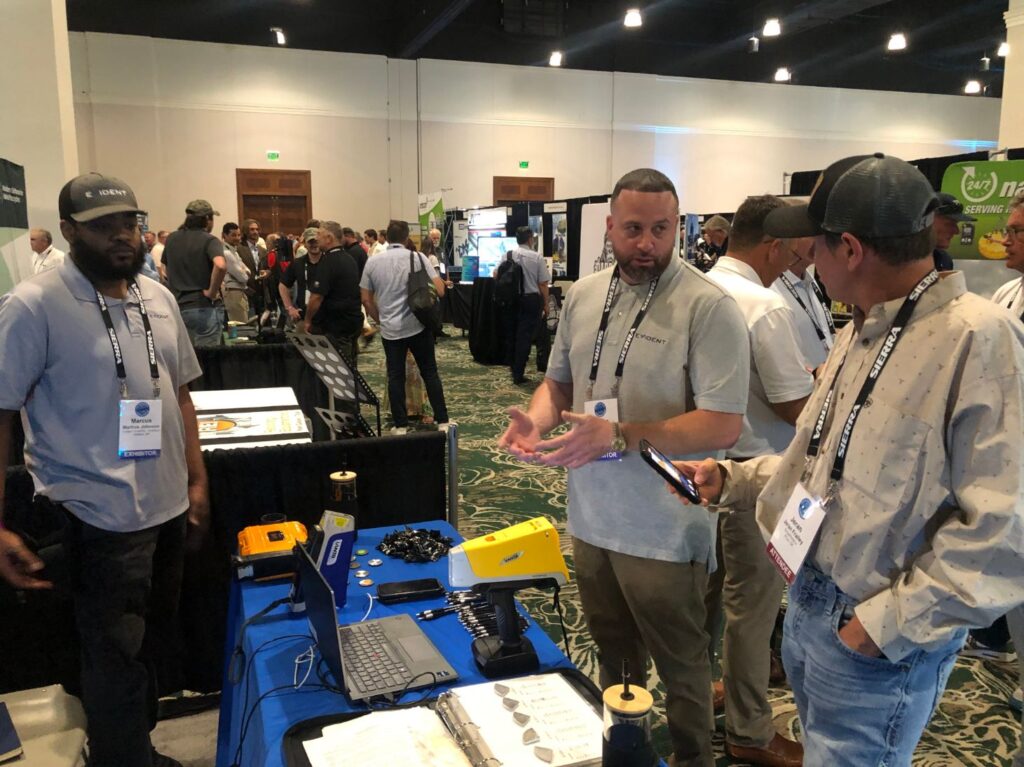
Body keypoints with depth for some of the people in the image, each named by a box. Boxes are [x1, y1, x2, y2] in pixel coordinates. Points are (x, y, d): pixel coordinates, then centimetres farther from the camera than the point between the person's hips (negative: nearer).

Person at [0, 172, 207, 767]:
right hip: (100, 517, -6)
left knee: (152, 645, 21)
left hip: (167, 507, 7)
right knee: (118, 660, 6)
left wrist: (196, 479, 11)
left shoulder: (158, 298, 6)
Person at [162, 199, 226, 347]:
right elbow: (220, 265, -29)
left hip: (179, 307, 6)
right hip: (205, 307, -5)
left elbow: (167, 268, 20)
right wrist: (212, 292, -17)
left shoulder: (172, 239, 9)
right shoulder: (209, 241, -10)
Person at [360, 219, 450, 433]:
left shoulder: (372, 262, 1)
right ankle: (442, 421, 10)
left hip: (390, 329, 1)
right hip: (418, 326, -1)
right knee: (430, 372, 8)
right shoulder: (417, 258, -6)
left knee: (395, 377, 7)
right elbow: (440, 290, -9)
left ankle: (400, 426, 10)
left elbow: (366, 299, 5)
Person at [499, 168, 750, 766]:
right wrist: (536, 421, -10)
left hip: (664, 528, -6)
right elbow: (559, 382, 13)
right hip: (592, 515, 6)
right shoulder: (583, 295, 3)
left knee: (678, 664, 14)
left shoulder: (710, 307, -17)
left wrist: (619, 437, -30)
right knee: (612, 650, 26)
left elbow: (722, 425, -22)